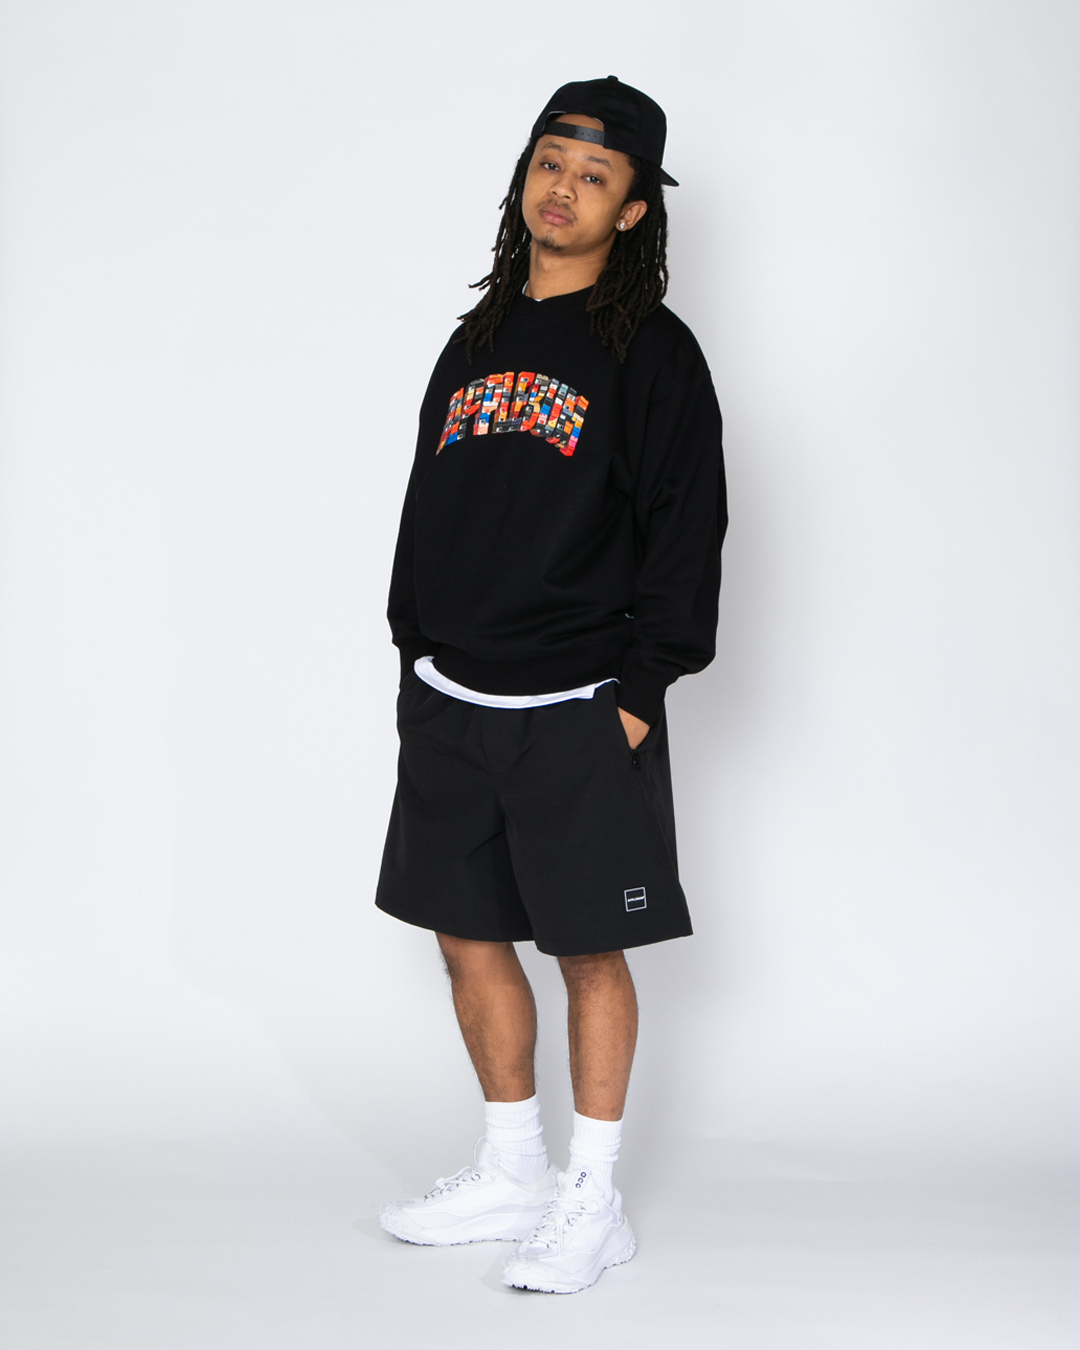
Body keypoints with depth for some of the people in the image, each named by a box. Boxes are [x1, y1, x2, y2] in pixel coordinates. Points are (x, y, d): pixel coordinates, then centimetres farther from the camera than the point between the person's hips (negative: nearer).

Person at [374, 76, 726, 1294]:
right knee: (467, 938, 11)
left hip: (579, 711, -6)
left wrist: (640, 691, -13)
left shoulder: (651, 353, -4)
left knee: (590, 951, 1)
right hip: (450, 702, 6)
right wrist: (415, 654, 13)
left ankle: (593, 1202, 13)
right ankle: (511, 1174, 27)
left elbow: (687, 530, -8)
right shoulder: (477, 342, 13)